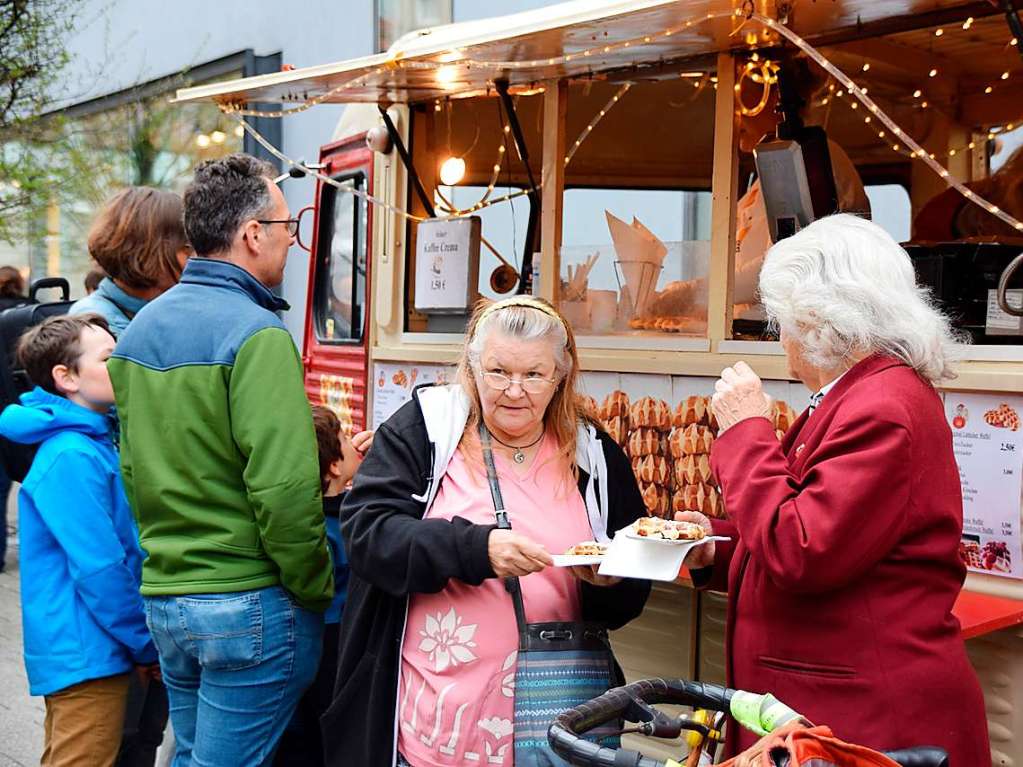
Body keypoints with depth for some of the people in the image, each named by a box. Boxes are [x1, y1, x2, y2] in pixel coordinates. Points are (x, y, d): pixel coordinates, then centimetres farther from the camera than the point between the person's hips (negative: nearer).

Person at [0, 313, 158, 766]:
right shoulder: (72, 456, -20)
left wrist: (139, 640, 14)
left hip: (77, 653, 10)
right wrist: (146, 645, -13)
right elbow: (98, 569, -22)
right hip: (85, 655, -10)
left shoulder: (92, 442, 9)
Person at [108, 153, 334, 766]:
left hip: (162, 598, 8)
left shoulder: (142, 327, 9)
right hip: (248, 604, -8)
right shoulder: (257, 334, -17)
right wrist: (317, 592, -9)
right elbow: (284, 489, -22)